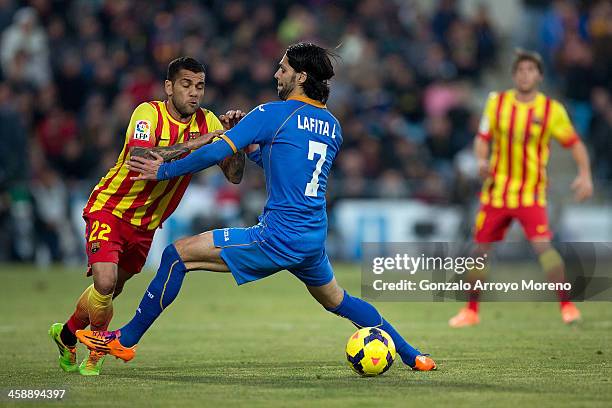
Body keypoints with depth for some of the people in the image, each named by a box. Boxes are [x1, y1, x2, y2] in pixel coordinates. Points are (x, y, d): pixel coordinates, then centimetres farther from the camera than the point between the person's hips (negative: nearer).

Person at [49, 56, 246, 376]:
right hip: (110, 208, -6)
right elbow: (138, 157, -39)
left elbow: (234, 175, -9)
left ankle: (66, 335, 41)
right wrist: (194, 143, -41)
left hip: (146, 223, 6)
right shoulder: (148, 113, -20)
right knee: (105, 283, -23)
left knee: (112, 289, 14)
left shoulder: (206, 122, -5)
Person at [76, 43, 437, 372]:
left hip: (278, 237, -7)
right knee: (336, 300, 30)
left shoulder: (274, 114, -8)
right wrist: (256, 149, 22)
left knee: (178, 255, -3)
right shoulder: (333, 125, 13)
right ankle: (413, 355, 31)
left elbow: (217, 151, -13)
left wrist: (165, 171, -2)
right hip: (315, 238, 7)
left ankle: (125, 340, -1)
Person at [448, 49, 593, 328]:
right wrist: (482, 160, -11)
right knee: (481, 248, 6)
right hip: (496, 189, 3)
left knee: (542, 244, -21)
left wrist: (585, 174, -12)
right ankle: (471, 310, 22)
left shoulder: (551, 109, -4)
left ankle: (567, 305, -12)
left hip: (531, 193, -3)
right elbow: (483, 138, 9)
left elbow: (574, 143, 2)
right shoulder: (497, 102, 2)